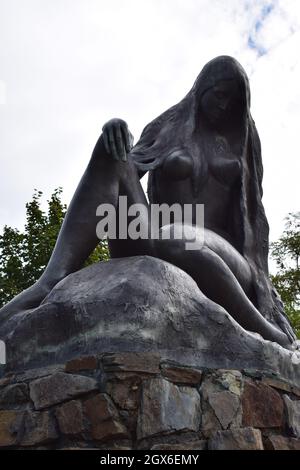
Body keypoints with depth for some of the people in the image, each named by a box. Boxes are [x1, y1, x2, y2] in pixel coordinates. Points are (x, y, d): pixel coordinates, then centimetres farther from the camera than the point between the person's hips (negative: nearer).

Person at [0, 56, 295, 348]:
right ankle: (53, 284, -39)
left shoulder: (241, 145, 18)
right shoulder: (167, 128, 18)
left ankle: (274, 342, -28)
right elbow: (128, 170, 3)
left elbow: (253, 218, 12)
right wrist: (115, 126, -19)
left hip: (220, 255, -1)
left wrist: (261, 283, -2)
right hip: (153, 258, 1)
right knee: (110, 152, -21)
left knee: (169, 240, -41)